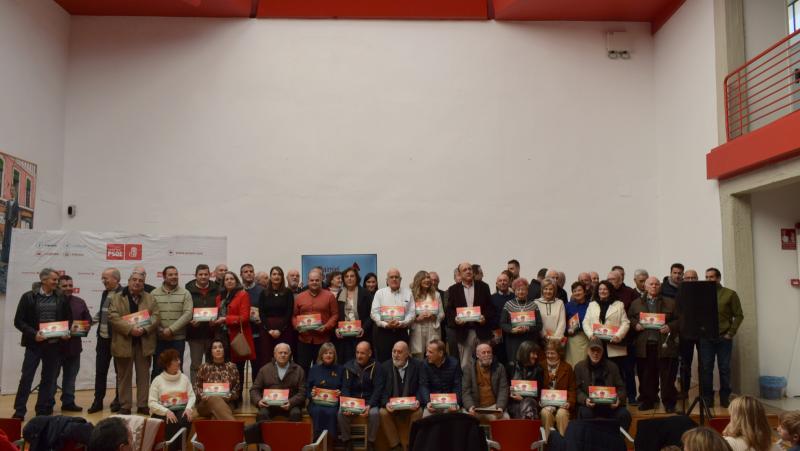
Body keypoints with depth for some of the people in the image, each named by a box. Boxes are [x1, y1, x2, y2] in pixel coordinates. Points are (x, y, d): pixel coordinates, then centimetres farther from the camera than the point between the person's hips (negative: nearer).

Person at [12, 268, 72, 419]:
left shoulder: (61, 298, 6)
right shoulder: (29, 297, -2)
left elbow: (69, 319, 13)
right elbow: (18, 321, -3)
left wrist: (66, 333, -5)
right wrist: (33, 333, -16)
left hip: (54, 344, 3)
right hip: (34, 344, -3)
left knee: (49, 379, 9)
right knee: (26, 377, -1)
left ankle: (42, 411, 19)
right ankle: (19, 411, 9)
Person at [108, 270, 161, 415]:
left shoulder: (150, 298, 8)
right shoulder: (116, 298, 2)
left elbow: (156, 316, 0)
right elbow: (113, 317, -10)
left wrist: (144, 329, -17)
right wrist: (130, 329, -21)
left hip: (144, 342, 2)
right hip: (124, 342, -2)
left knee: (144, 375, 7)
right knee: (124, 376, 6)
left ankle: (143, 405, 15)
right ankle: (125, 406, 14)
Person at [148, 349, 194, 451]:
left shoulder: (184, 378, 13)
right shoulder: (157, 380, 4)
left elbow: (192, 396, 10)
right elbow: (152, 403, -3)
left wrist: (188, 408, -11)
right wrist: (166, 411, -18)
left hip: (181, 410, 2)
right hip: (163, 412, -2)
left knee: (186, 420, -32)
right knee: (172, 423, -34)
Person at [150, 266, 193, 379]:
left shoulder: (185, 293, 1)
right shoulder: (154, 294, 4)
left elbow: (188, 314, -9)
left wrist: (171, 329, -15)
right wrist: (160, 331, -11)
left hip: (178, 339, -1)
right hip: (159, 339, 1)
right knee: (157, 370, 8)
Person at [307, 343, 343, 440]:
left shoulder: (339, 369, 13)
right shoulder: (314, 369, 14)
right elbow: (307, 389, 13)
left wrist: (340, 393, -7)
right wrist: (311, 393, -8)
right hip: (316, 402, 0)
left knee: (331, 412, -33)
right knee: (318, 411, -33)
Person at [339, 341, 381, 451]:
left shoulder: (375, 367, -3)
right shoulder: (349, 366, 3)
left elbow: (377, 389, -8)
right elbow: (345, 387, -1)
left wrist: (369, 405, -24)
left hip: (370, 401, -2)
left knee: (374, 413, -32)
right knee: (341, 413, -26)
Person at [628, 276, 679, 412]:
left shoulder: (670, 303, 8)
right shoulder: (636, 303, 13)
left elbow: (679, 320, 5)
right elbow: (629, 318, 14)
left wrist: (670, 327, -11)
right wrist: (635, 324, -5)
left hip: (664, 345, -2)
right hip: (644, 346, 2)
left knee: (667, 376, 1)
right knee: (646, 376, 7)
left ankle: (669, 403, 11)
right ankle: (647, 401, 18)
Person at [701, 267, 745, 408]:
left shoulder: (730, 294, 2)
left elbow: (739, 315, 1)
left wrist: (731, 333, -6)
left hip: (724, 338, -1)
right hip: (706, 338, 1)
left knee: (724, 368, 5)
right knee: (706, 368, 3)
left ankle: (725, 398, 16)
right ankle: (707, 398, 11)